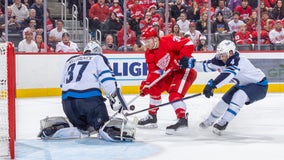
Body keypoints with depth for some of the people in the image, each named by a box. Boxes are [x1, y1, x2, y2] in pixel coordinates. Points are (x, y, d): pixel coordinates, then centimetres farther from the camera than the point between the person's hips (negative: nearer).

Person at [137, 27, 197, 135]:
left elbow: (188, 44, -25)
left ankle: (182, 119, -31)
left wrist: (181, 59, -28)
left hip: (185, 70, -10)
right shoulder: (149, 54, 5)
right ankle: (152, 117, 24)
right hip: (171, 73, 10)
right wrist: (146, 84, -8)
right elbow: (153, 71, 5)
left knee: (174, 94, -27)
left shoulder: (168, 41, -20)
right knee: (154, 88, 13)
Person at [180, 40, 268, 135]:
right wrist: (190, 63, -18)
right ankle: (210, 120, 32)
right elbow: (207, 66, -7)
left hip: (259, 85, -9)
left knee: (239, 95, -31)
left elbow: (227, 74, -51)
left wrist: (212, 85, -61)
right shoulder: (221, 61, -10)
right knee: (226, 99, 8)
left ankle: (223, 123, -23)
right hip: (243, 84, 9)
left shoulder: (238, 61, -36)